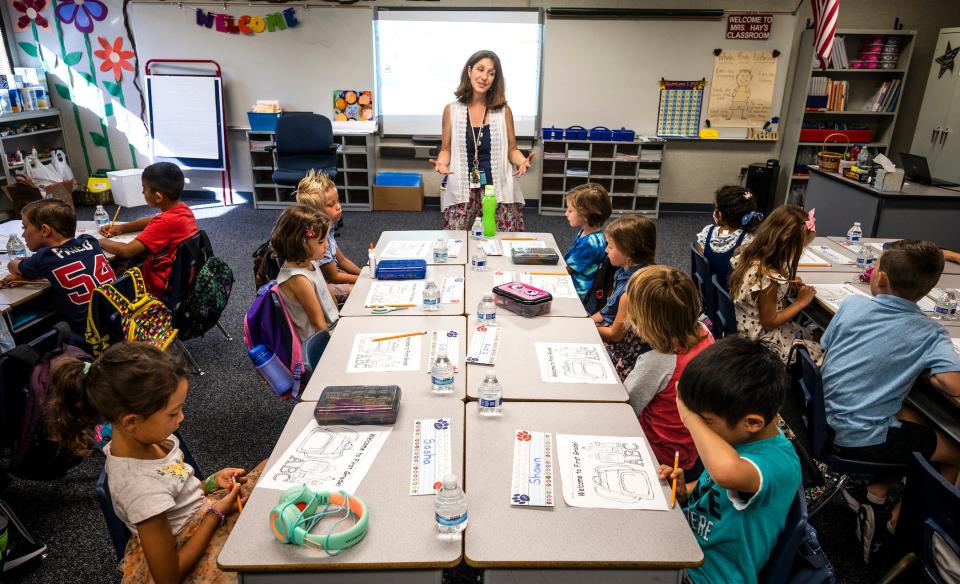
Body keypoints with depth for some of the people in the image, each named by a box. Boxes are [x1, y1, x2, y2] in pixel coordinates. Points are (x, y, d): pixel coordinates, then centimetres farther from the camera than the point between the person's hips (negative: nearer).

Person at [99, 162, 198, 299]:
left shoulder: (165, 222, -29)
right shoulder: (183, 209, -3)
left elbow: (126, 251, -28)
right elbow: (151, 221, 18)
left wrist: (101, 242, -9)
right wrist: (121, 228, 9)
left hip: (158, 286, -8)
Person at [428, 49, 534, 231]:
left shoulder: (504, 110, 3)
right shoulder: (451, 110, 4)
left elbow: (511, 149, 8)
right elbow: (446, 149, 10)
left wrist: (523, 161, -13)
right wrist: (441, 162, -11)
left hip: (499, 189, 0)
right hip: (462, 190, 0)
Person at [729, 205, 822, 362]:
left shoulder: (750, 255, -8)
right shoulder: (768, 279, -32)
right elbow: (769, 322, -19)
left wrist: (787, 284, -1)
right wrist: (801, 302, -10)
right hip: (762, 340, -8)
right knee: (821, 352, 1)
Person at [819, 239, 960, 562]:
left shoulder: (852, 304, -3)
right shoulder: (929, 333, -11)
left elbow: (827, 352, 9)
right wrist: (920, 369, -2)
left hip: (825, 418, 5)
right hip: (861, 440, -5)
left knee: (916, 419, 27)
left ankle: (873, 496, 21)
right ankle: (891, 522, 12)